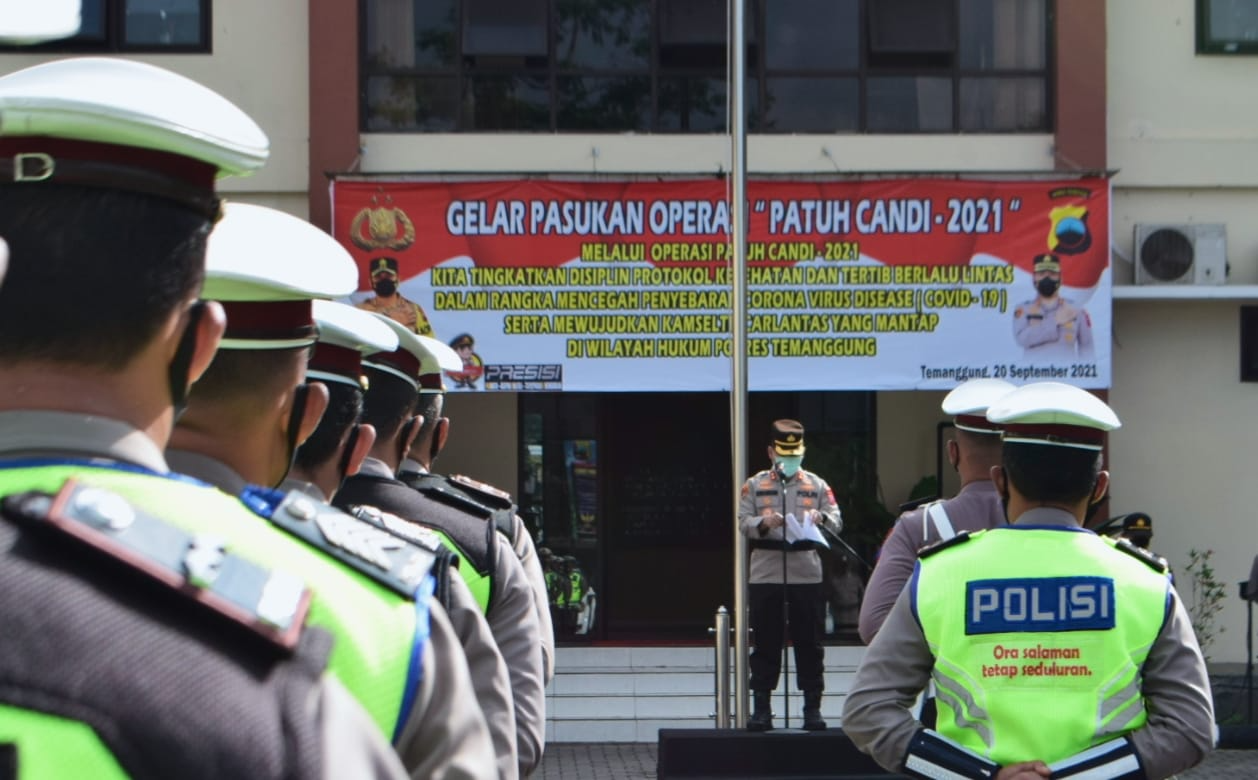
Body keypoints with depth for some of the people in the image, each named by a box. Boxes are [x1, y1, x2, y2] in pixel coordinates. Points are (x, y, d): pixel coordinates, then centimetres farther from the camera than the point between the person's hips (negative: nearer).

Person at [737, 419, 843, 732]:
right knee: (766, 644, 3)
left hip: (807, 575, 1)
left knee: (810, 644, 2)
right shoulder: (754, 485, 9)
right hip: (765, 575, 0)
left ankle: (813, 708, 8)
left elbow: (837, 522, 4)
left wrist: (821, 518, -18)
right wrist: (764, 523, -20)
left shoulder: (816, 485, 11)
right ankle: (761, 708, 7)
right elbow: (743, 522, 1)